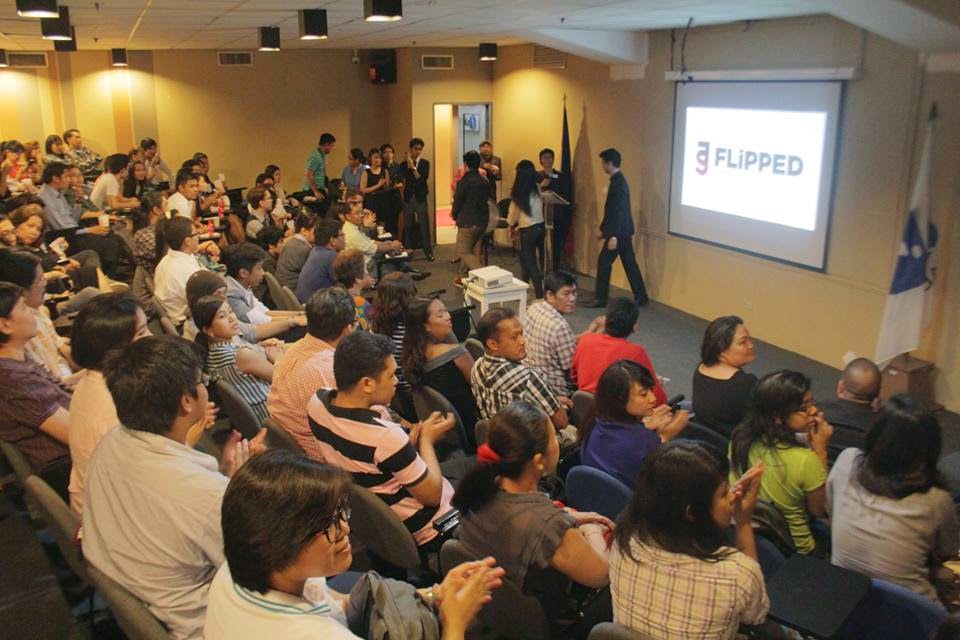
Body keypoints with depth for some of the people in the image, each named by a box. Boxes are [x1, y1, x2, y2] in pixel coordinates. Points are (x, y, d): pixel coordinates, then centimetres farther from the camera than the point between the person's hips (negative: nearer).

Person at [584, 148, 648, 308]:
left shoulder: (618, 183, -18)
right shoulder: (618, 180, 13)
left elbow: (619, 211, -23)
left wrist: (613, 236, -25)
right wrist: (604, 229, 24)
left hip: (619, 232, -10)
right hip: (624, 231, 10)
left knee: (604, 262, -2)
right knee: (629, 263, 12)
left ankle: (601, 298, 6)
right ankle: (641, 297, 17)